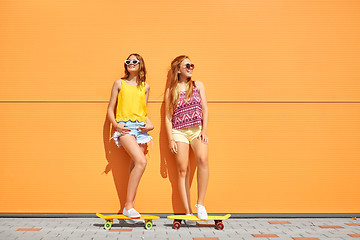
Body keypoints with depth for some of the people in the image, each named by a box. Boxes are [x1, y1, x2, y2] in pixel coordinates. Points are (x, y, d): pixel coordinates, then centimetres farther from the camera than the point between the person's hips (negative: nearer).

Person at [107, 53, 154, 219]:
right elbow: (110, 109, 8)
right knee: (141, 162, -22)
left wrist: (150, 124, 4)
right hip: (124, 127, -4)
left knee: (135, 165, 0)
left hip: (140, 128, 4)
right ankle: (128, 205, -16)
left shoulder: (145, 87, 17)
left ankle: (130, 207, 6)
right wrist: (115, 125, -9)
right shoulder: (119, 83, 9)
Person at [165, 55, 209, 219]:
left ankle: (200, 203, -17)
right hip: (179, 132, 0)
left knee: (202, 159, -27)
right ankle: (188, 212, 0)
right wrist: (171, 139, -2)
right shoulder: (170, 91, 8)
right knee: (183, 171, -4)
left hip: (197, 130, 0)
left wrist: (204, 130, -4)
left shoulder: (198, 85, 12)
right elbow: (168, 117, 7)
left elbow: (205, 108, 8)